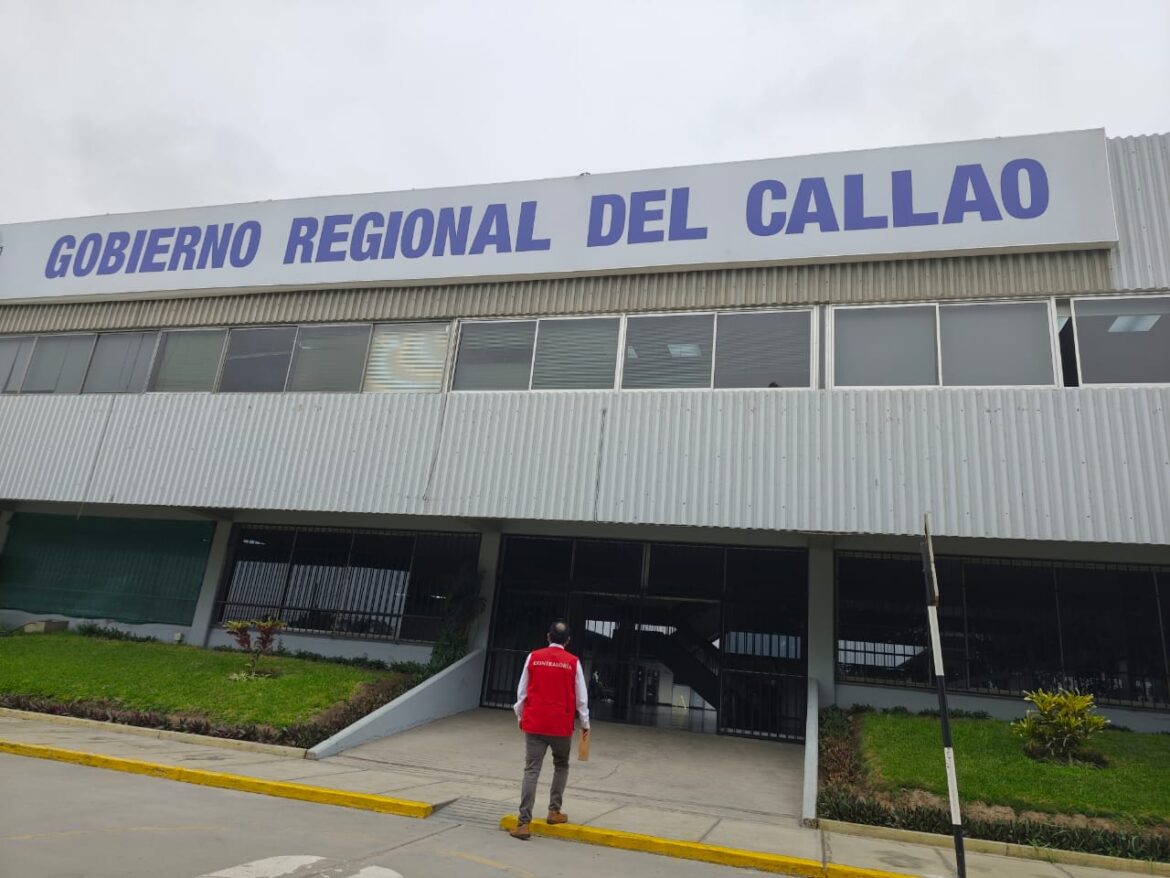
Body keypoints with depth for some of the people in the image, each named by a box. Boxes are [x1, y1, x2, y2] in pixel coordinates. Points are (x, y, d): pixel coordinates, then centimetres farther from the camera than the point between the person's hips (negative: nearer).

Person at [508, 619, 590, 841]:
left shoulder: (533, 657, 0)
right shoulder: (573, 662, -3)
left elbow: (522, 691, 5)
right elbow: (581, 696, 1)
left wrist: (520, 716, 19)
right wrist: (585, 723, 13)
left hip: (534, 723, 1)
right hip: (561, 725, 0)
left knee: (531, 770, 1)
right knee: (561, 766, 22)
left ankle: (524, 822, -4)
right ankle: (554, 811, 23)